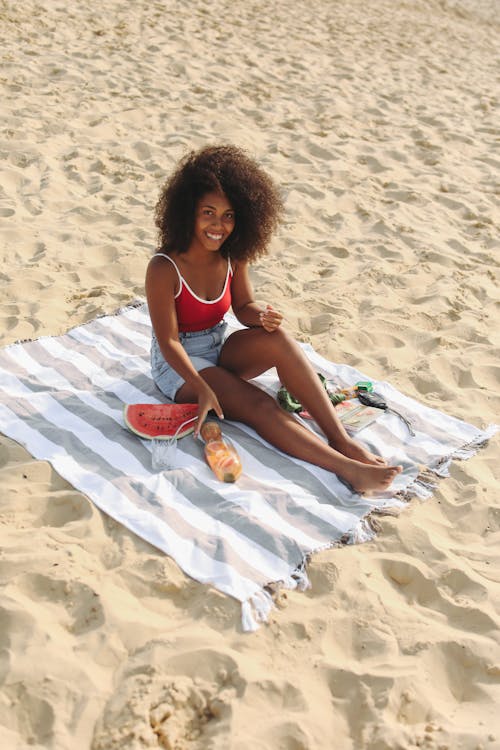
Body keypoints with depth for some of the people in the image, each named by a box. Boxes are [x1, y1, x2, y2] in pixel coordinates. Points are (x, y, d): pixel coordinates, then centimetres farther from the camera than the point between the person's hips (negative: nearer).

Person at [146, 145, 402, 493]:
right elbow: (168, 341, -20)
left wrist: (262, 316, -20)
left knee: (277, 337, -27)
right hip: (179, 363, -5)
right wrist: (201, 389, -31)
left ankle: (342, 440, -30)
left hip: (220, 349, 5)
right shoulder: (164, 268, -23)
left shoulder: (233, 258, -6)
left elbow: (243, 306, 5)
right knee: (260, 405, -29)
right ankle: (347, 469, -36)